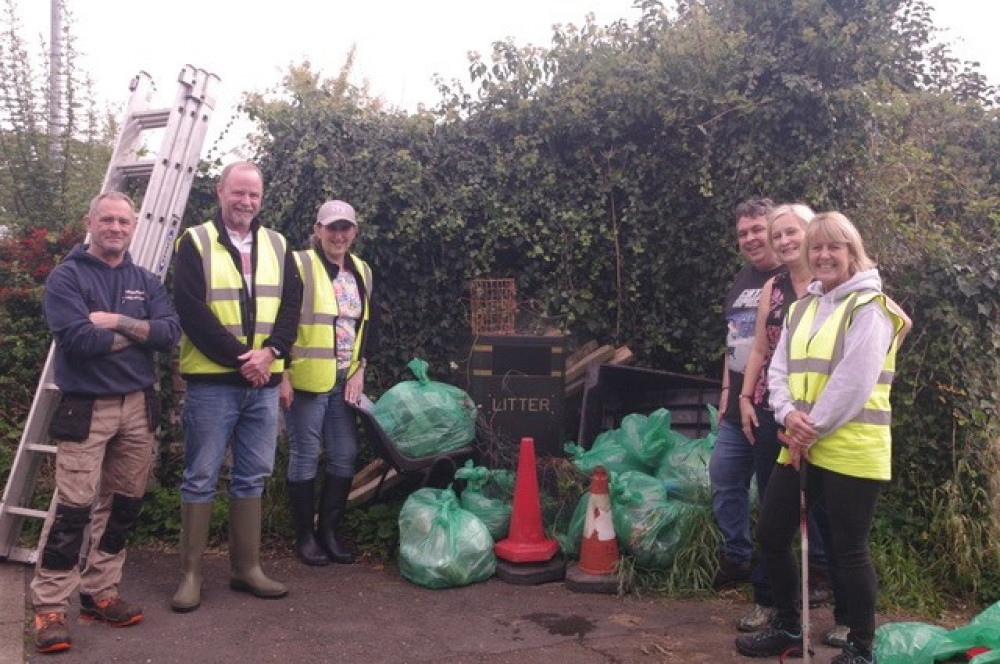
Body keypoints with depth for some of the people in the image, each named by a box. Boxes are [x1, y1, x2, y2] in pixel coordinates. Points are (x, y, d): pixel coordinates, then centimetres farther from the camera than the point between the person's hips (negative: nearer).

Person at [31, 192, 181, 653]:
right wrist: (137, 333, -9)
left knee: (122, 505, 11)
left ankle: (99, 593, 24)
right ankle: (49, 607, 5)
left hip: (138, 406, 5)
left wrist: (117, 322, -15)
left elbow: (170, 334, -4)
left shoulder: (146, 282, 10)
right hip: (86, 409, -5)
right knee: (73, 509, -7)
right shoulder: (66, 277, -4)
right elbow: (78, 340, -19)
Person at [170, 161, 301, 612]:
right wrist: (239, 358, -15)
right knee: (201, 478, 3)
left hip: (264, 383, 4)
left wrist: (270, 352, -10)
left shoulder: (277, 246, 12)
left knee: (252, 478, 11)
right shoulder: (195, 243, -2)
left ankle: (246, 568, 22)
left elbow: (291, 305, 6)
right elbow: (191, 311, -11)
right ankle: (191, 573, 14)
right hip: (211, 381, -4)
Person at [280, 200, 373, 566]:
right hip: (307, 381, -6)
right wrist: (283, 375, -13)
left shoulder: (362, 272, 12)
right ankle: (304, 536, 16)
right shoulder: (300, 266, -6)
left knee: (345, 454, 8)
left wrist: (360, 369, 7)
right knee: (305, 456, 2)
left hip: (345, 381, 6)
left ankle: (328, 531, 22)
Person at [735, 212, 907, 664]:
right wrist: (789, 415, -11)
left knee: (848, 549, 3)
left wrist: (810, 433, -14)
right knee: (771, 535, 11)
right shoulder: (801, 309, 13)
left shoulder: (868, 308, -9)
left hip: (850, 451, -7)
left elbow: (853, 385, -18)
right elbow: (779, 370, 8)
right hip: (800, 447, 7)